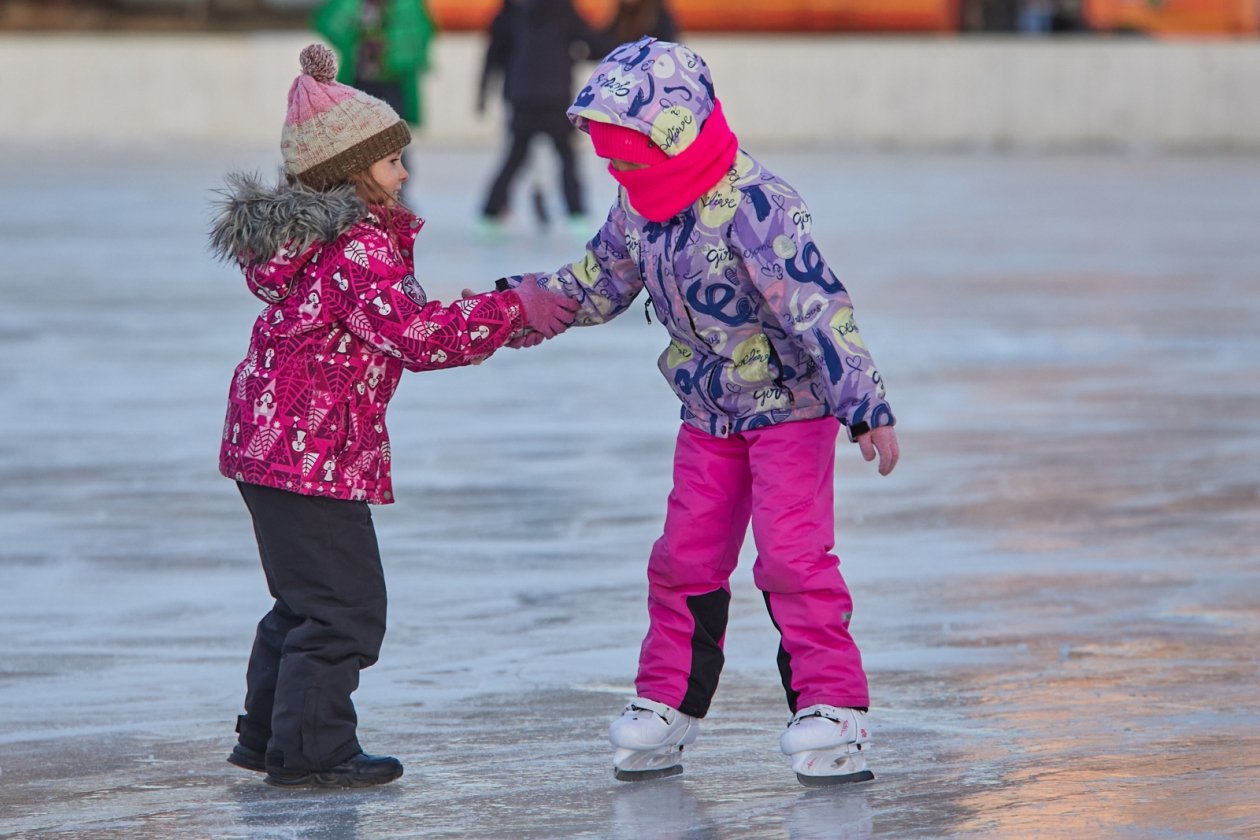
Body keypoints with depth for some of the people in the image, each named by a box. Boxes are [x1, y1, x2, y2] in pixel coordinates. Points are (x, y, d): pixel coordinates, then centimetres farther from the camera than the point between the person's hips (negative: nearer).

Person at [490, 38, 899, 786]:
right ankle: (667, 709, 17)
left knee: (792, 553, -13)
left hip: (790, 404, -7)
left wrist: (864, 405, -32)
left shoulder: (753, 204, -28)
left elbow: (819, 307, -30)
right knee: (686, 559, 8)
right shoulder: (639, 207, -3)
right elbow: (595, 286, 12)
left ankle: (833, 708, -5)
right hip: (709, 412, 7)